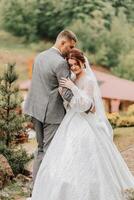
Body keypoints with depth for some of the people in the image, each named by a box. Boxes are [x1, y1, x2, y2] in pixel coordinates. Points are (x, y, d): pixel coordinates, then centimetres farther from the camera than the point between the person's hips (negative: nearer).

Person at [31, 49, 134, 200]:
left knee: (85, 165, -6)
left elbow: (86, 105, -19)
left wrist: (72, 87, -24)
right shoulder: (75, 80, 13)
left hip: (85, 126, -8)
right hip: (73, 125, 8)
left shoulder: (89, 80, -12)